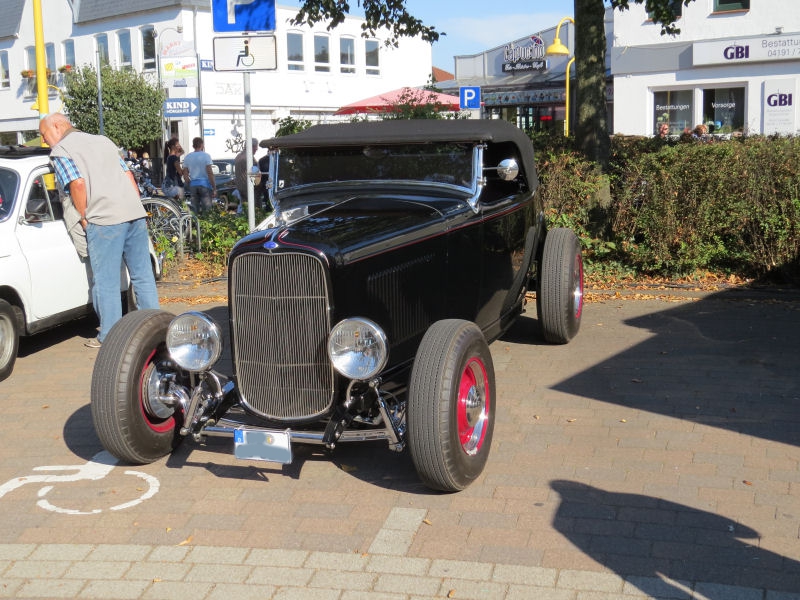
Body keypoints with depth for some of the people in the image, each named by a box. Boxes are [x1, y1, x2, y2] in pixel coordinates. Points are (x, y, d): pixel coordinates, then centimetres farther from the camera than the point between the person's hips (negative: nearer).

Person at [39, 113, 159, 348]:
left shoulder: (60, 151, 1)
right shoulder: (103, 141, 22)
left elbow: (78, 184, -13)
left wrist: (84, 218, -2)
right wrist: (135, 209, 18)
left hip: (104, 220, -7)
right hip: (135, 214, 7)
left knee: (106, 282, 2)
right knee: (143, 275, 13)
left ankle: (109, 337, 6)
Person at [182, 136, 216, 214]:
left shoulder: (188, 157, 8)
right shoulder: (206, 156, -5)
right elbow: (210, 173, -11)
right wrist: (214, 188, -8)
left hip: (193, 185, 4)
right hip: (205, 184, -4)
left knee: (195, 209, 7)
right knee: (206, 208, -3)